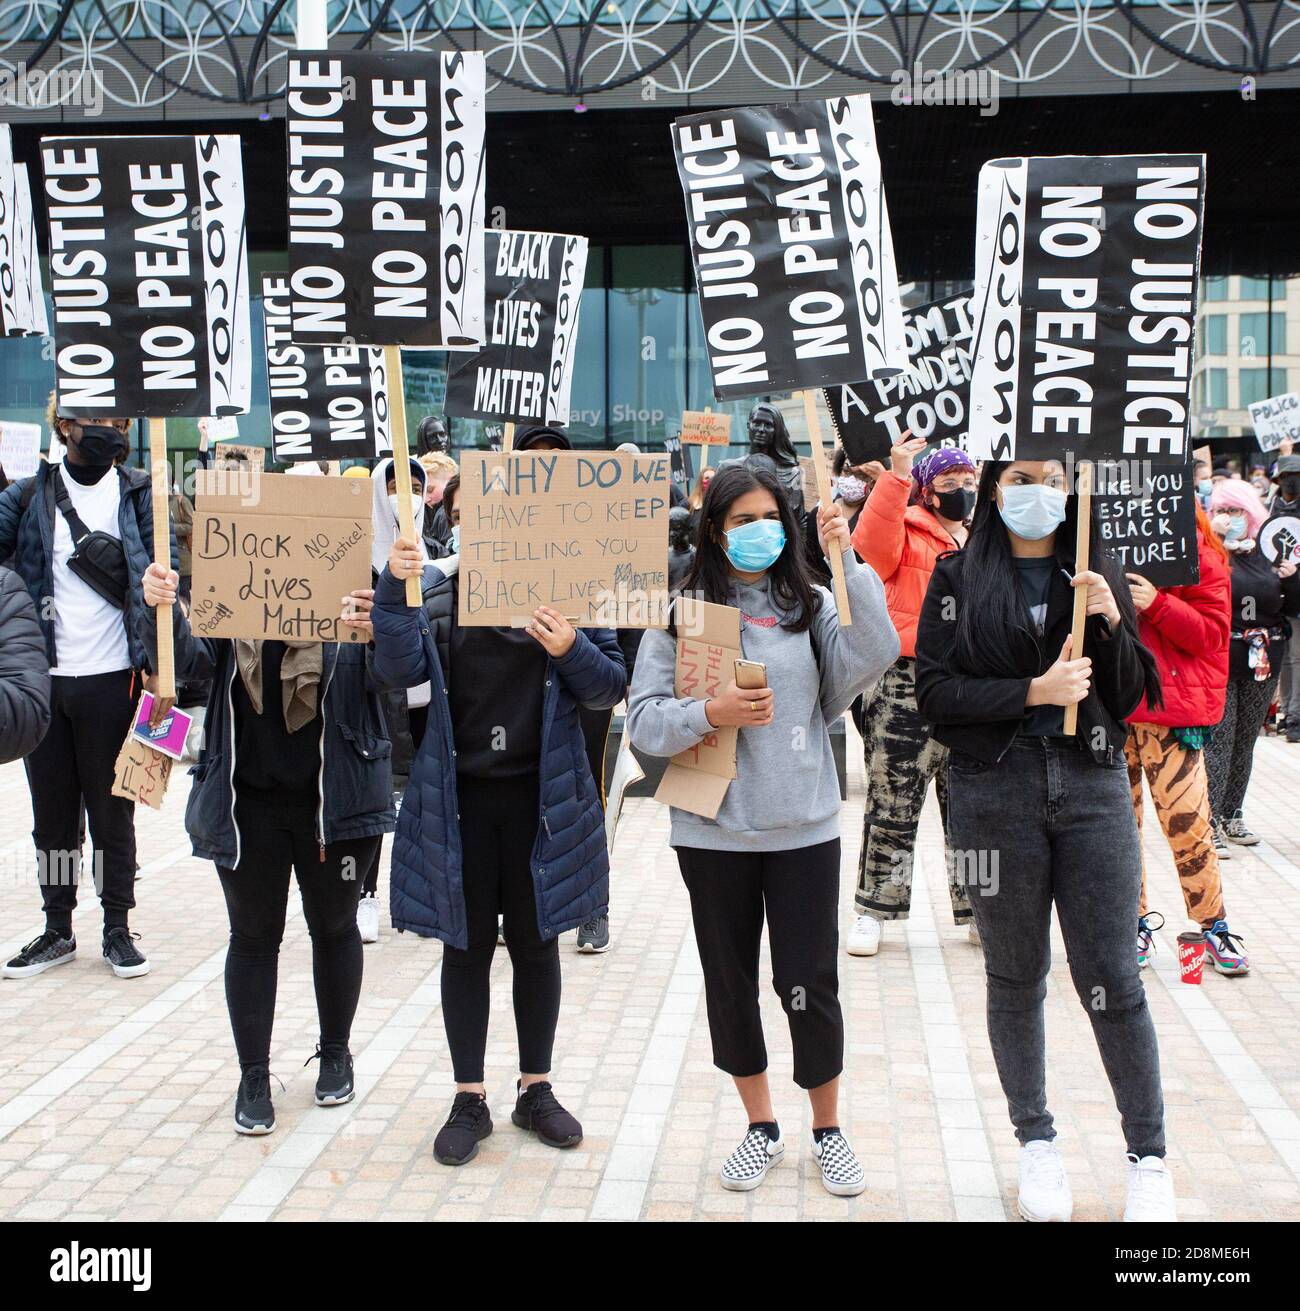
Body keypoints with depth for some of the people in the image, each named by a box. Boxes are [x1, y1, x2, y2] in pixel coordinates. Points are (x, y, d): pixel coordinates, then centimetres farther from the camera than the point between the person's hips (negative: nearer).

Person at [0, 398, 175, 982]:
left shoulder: (139, 496, 1)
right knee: (51, 811, 10)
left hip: (110, 678, -2)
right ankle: (57, 929, 22)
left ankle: (118, 928, 17)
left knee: (111, 808, 6)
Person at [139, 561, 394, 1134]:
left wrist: (377, 632, -39)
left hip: (336, 800, -1)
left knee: (334, 927, 16)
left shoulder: (355, 588, -8)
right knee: (253, 936, 9)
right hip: (248, 802, 1)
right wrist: (162, 610, -33)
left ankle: (335, 1053, 35)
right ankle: (253, 1076, 21)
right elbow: (189, 658, -13)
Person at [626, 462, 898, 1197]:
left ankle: (829, 1131, 25)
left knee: (810, 985, 3)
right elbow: (644, 719, -4)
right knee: (731, 983, 11)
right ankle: (762, 1128, 31)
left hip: (804, 827, 0)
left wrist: (847, 561, -17)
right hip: (713, 831, 1)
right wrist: (710, 714, -20)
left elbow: (877, 653, -15)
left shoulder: (811, 605, 3)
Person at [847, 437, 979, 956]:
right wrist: (896, 474, -29)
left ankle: (975, 908, 23)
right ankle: (874, 907, 13)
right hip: (907, 687, -5)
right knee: (892, 802, 2)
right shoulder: (906, 531, -1)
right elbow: (871, 543, -24)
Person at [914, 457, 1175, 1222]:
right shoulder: (958, 578, 2)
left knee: (1112, 978, 0)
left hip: (1093, 787, 1)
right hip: (995, 793, 0)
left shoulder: (1098, 575, 7)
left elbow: (1127, 697, 6)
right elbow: (936, 692, -6)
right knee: (1016, 977, 10)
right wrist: (1034, 690, -15)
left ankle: (1149, 1156, 15)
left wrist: (1111, 623, -10)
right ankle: (1036, 1142, 27)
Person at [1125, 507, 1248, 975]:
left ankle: (1213, 926, 10)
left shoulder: (1197, 555, 1)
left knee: (1187, 822, -6)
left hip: (1171, 710, -4)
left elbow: (1212, 632, -6)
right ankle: (1134, 922, 18)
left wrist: (1156, 603, -19)